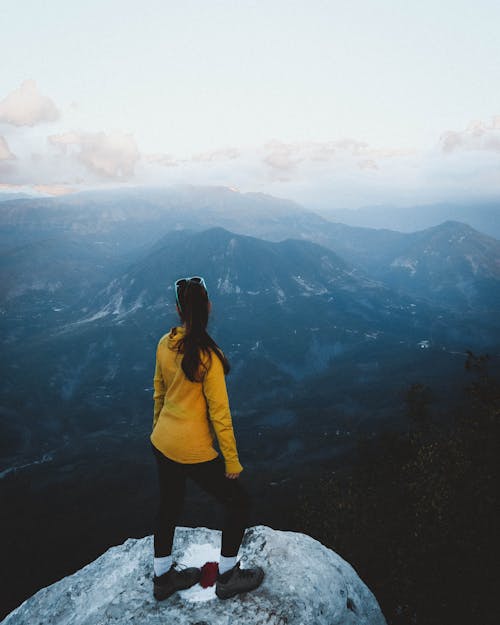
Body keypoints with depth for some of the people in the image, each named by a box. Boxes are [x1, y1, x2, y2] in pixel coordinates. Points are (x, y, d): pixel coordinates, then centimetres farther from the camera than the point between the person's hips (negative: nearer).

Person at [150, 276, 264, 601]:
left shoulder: (165, 344, -4)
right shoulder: (207, 355, -24)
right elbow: (219, 412, -19)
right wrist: (232, 459, -10)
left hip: (161, 443, 7)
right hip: (193, 452, -7)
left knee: (169, 506, 26)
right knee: (239, 501, 14)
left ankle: (163, 576, 45)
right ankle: (228, 576, 29)